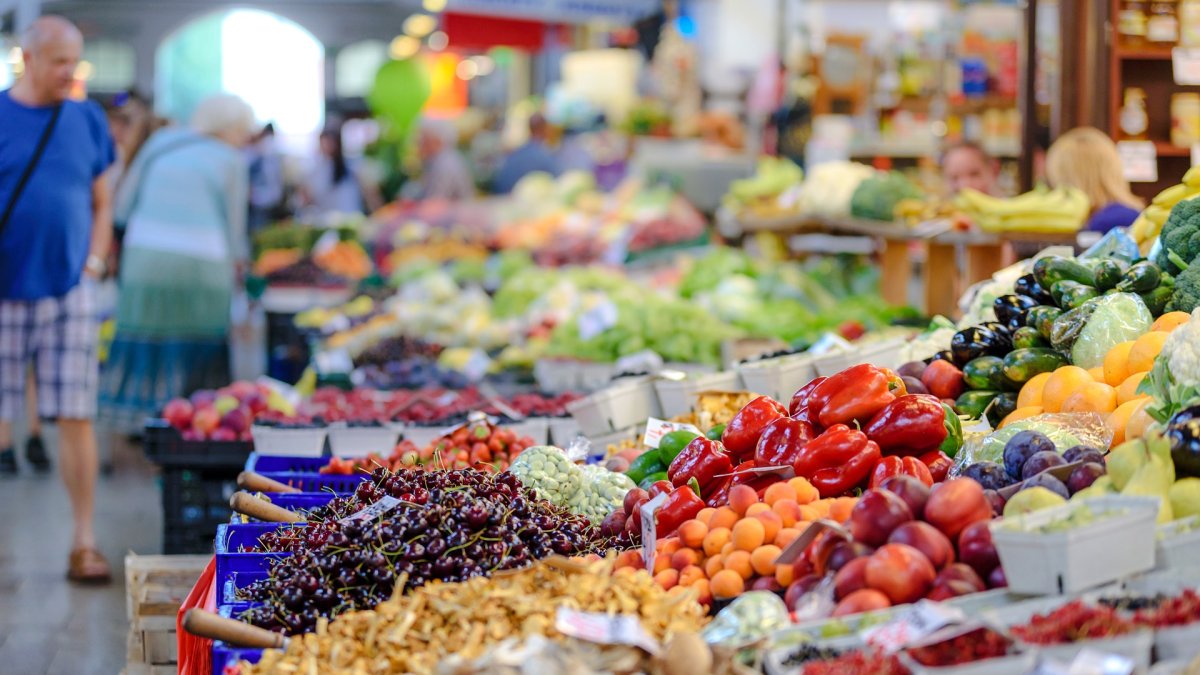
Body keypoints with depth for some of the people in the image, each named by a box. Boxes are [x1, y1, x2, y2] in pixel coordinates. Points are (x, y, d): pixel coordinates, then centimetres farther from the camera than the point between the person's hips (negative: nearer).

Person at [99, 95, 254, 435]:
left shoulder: (160, 143, 15)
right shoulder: (230, 160, 4)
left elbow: (124, 206, 17)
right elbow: (233, 229, 6)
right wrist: (237, 264, 24)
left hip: (144, 257, 3)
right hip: (200, 265, -3)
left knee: (144, 347, 6)